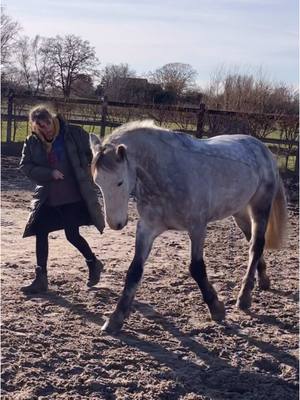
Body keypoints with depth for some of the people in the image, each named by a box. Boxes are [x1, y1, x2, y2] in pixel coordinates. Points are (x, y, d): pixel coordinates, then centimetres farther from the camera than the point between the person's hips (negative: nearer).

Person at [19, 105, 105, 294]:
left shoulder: (74, 134, -8)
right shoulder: (32, 142, 0)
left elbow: (95, 150, 2)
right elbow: (26, 166, -3)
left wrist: (87, 169, -3)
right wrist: (49, 173, -15)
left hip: (75, 195, -4)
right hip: (47, 197, 4)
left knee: (72, 234, -3)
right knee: (40, 232, 2)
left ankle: (94, 263, 25)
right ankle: (41, 279, 14)